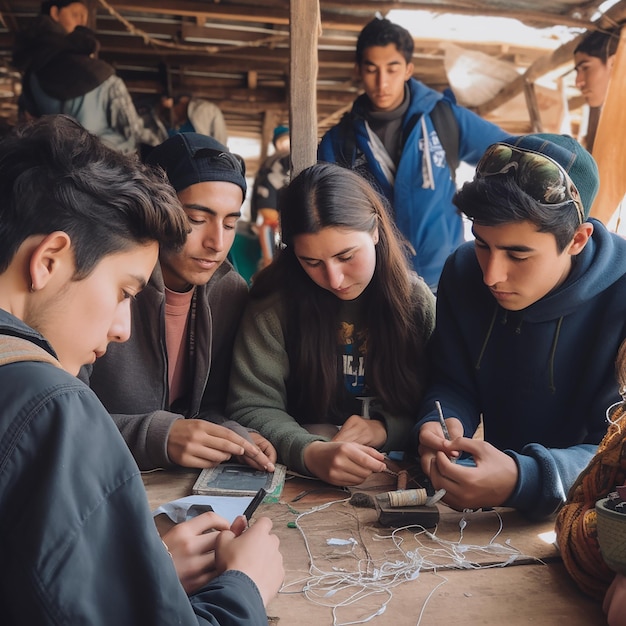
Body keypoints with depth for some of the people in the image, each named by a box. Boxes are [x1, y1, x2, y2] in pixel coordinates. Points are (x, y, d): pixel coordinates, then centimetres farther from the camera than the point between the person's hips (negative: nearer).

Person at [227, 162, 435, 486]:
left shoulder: (418, 302, -5)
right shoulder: (275, 303, -10)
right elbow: (252, 406, -11)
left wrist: (387, 428, -19)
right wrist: (309, 453, -30)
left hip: (399, 471, 1)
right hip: (298, 480, -1)